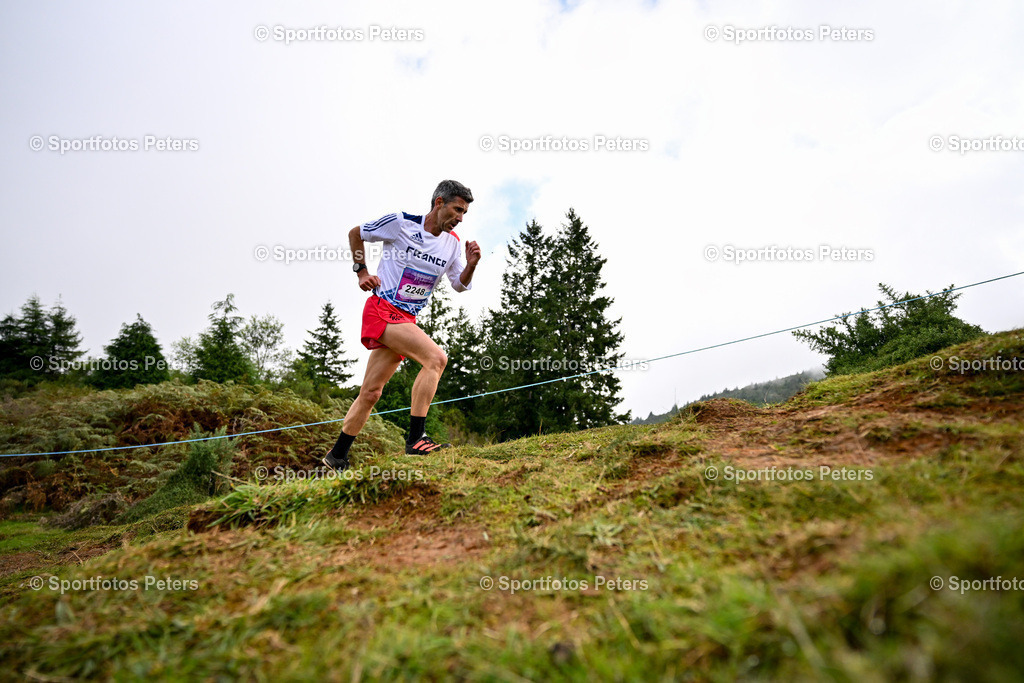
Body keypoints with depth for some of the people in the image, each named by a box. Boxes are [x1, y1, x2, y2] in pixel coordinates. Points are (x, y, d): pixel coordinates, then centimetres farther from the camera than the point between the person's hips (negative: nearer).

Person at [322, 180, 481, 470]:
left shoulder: (452, 242, 8)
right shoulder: (400, 223, -6)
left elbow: (460, 285, 14)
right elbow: (355, 233, 8)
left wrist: (470, 266, -5)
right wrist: (361, 270, 2)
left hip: (406, 319, 6)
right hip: (382, 310, -6)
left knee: (371, 393, 7)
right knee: (436, 358, -24)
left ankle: (337, 457, 20)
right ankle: (416, 438, -21)